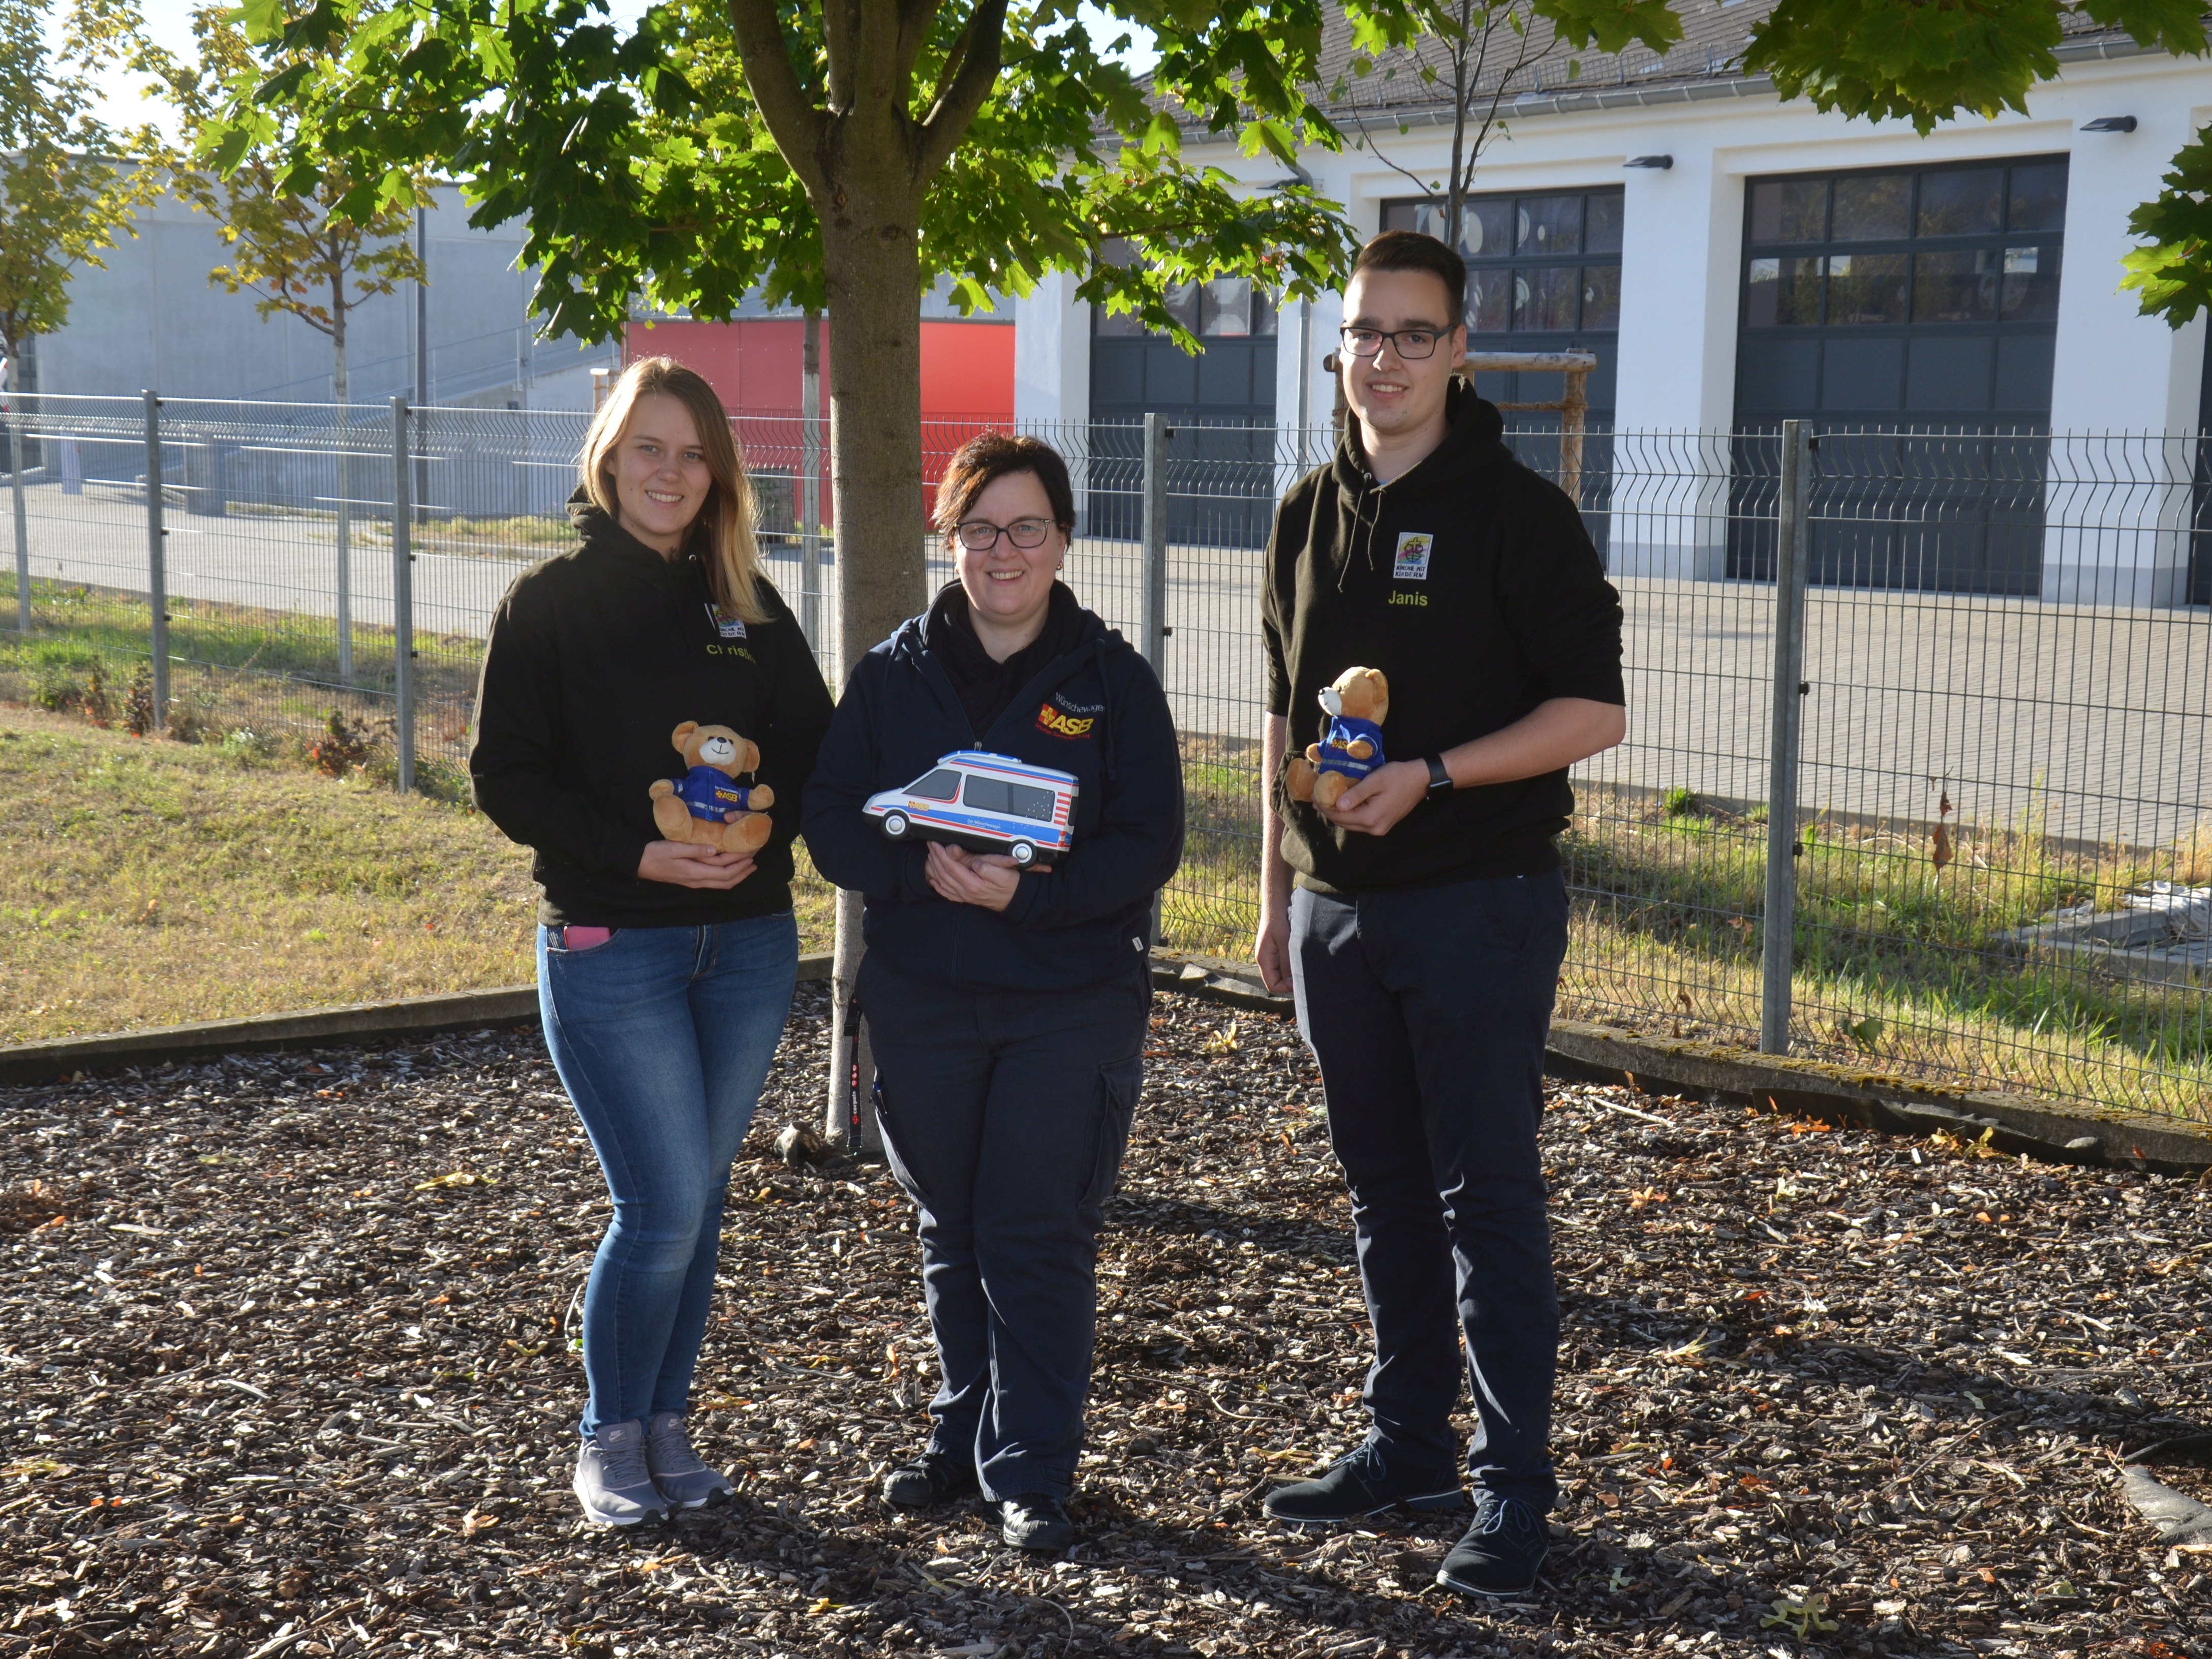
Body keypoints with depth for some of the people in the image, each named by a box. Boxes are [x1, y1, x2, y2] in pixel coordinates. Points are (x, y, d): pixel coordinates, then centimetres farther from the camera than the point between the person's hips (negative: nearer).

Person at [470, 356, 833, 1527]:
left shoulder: (750, 606, 9)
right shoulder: (548, 602, -3)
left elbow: (814, 743, 11)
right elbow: (505, 775, -7)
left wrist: (768, 815, -11)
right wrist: (639, 855, -18)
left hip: (748, 942, 4)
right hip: (609, 943, -4)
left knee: (694, 1198, 12)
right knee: (662, 1208, -6)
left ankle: (666, 1423, 26)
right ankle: (609, 1440, 14)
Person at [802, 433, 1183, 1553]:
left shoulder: (1113, 679, -1)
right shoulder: (894, 673, 5)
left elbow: (1150, 843, -7)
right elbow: (831, 819, 0)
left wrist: (1030, 893, -22)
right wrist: (923, 869, -19)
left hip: (1071, 1004, -2)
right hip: (921, 998, 3)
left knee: (1039, 1236, -2)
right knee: (949, 1231, 14)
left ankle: (1031, 1468, 10)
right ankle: (965, 1436, 31)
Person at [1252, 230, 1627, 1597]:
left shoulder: (1517, 510, -7)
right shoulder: (1311, 514, 12)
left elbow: (1594, 710, -10)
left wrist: (1430, 777, -20)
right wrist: (1279, 895, 16)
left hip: (1477, 904, -6)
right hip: (1337, 908, 6)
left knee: (1488, 1194, -2)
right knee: (1385, 1190, 13)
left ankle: (1515, 1485, 5)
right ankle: (1409, 1446, 25)